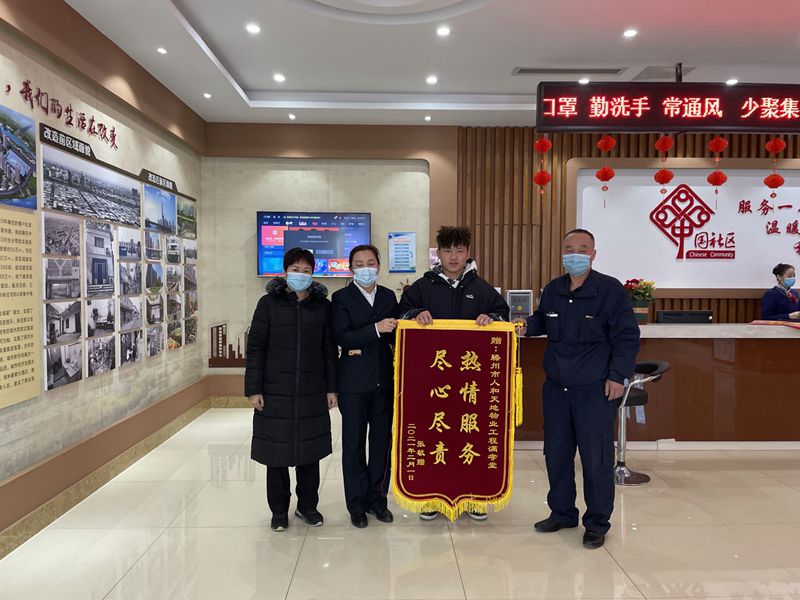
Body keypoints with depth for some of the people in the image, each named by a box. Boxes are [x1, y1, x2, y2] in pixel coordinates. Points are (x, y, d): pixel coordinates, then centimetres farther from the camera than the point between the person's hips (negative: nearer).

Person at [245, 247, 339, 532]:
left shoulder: (323, 305, 5)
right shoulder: (269, 303, -2)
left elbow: (330, 349, 7)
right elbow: (255, 348, -3)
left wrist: (331, 387, 5)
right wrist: (253, 389, -7)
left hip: (312, 391, 2)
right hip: (276, 391, -2)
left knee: (310, 449, 10)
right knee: (276, 450, 6)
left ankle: (307, 505, 28)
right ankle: (279, 510, 23)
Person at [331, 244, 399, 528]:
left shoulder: (389, 296, 10)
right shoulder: (341, 298, -3)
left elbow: (396, 336, 12)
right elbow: (343, 338, -15)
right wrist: (376, 329, -24)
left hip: (384, 380, 4)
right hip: (354, 382, -4)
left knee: (382, 441, 11)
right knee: (354, 444, 6)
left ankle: (377, 498, 26)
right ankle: (357, 504, 18)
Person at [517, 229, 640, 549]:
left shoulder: (610, 289, -7)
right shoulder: (553, 290, 8)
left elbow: (627, 337, -6)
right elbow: (542, 320, 25)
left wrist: (618, 376, -12)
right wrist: (527, 326, 3)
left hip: (595, 389, -5)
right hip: (556, 387, 6)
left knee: (597, 458, 1)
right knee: (556, 453, 13)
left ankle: (597, 523, 19)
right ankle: (562, 513, 31)